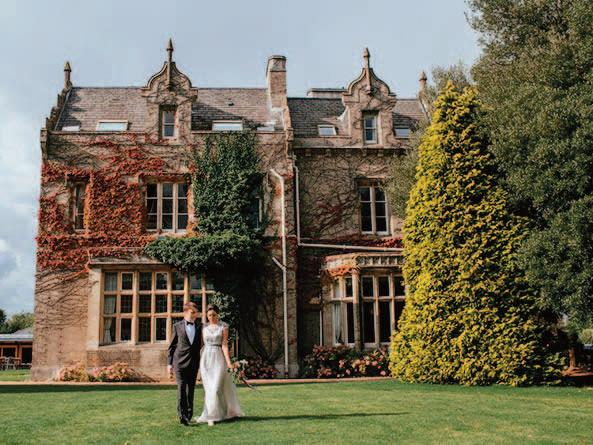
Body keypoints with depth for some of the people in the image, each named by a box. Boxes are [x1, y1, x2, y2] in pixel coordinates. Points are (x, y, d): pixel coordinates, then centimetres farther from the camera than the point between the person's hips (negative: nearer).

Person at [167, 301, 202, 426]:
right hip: (180, 362, -2)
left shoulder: (200, 326, 9)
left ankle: (189, 414, 20)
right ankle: (182, 415, -12)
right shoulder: (177, 326, 4)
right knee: (181, 388, -11)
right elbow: (172, 346, 6)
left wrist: (202, 363, 6)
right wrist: (169, 363, 1)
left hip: (194, 363, 3)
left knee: (190, 389, 9)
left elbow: (202, 344, 12)